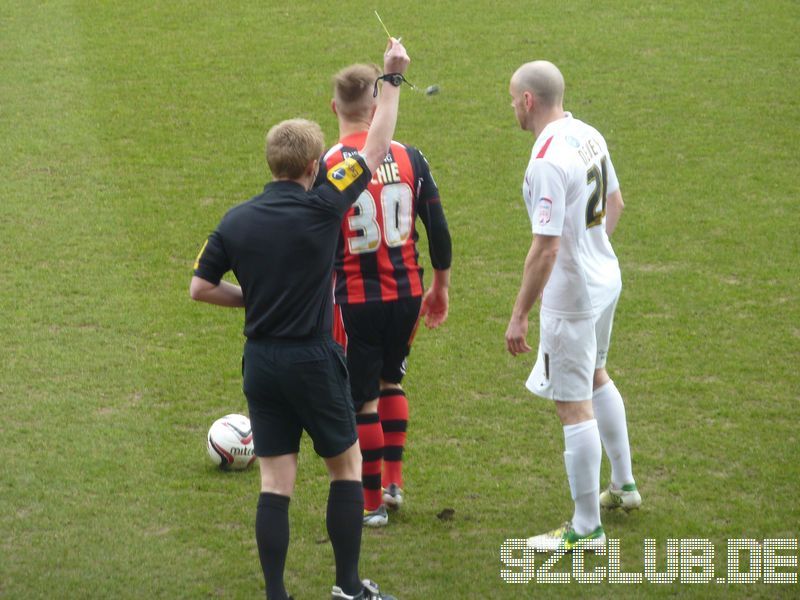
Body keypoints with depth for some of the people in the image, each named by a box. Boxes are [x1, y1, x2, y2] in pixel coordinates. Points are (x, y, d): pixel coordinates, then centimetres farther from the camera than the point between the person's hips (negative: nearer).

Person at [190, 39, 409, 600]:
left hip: (260, 363, 4)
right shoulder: (320, 209, -13)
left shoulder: (235, 220, -1)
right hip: (313, 360, -4)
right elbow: (376, 150, -4)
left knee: (275, 481, 6)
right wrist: (392, 80, 4)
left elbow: (201, 287, 4)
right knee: (347, 466, 13)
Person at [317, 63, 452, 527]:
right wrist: (440, 288, 15)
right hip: (407, 294, 4)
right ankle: (394, 482, 24)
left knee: (363, 401, 7)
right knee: (391, 380, 25)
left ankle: (373, 503, 14)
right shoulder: (410, 158, -3)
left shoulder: (326, 168, -13)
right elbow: (439, 229, 2)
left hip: (356, 298, -4)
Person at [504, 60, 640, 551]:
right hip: (606, 279, 10)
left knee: (575, 405, 0)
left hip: (570, 294, -10)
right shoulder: (588, 136, 1)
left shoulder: (547, 161, -26)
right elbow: (615, 202, 15)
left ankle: (587, 528, 7)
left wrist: (519, 317, -20)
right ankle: (624, 484, 44)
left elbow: (546, 249, -27)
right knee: (596, 377, 29)